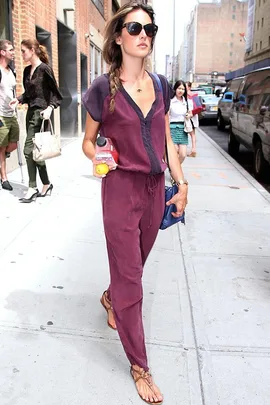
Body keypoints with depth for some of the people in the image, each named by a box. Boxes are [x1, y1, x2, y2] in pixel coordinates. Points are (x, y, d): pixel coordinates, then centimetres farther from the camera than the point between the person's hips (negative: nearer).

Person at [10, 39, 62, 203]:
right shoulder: (27, 70, 13)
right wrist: (19, 99, 1)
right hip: (30, 112, 8)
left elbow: (55, 93, -8)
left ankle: (33, 188, -2)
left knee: (29, 149, -10)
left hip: (41, 112, -8)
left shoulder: (45, 69, -9)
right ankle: (46, 184, 18)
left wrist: (50, 107, -23)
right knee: (36, 150, 9)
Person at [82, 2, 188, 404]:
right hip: (121, 189, -5)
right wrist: (98, 158, -20)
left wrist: (181, 182, 6)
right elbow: (88, 141, 2)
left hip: (155, 188, 5)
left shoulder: (160, 85, 5)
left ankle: (110, 298, 54)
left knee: (135, 263, 21)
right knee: (130, 279, 2)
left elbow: (166, 140, 11)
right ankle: (139, 365, 19)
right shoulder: (104, 88, -8)